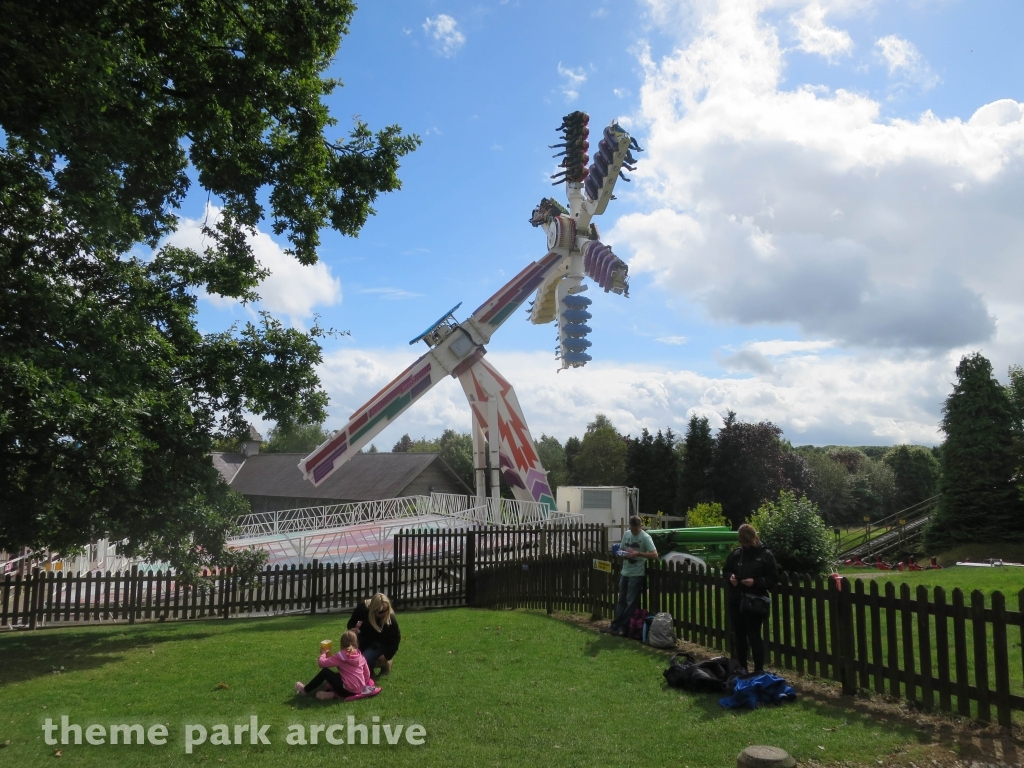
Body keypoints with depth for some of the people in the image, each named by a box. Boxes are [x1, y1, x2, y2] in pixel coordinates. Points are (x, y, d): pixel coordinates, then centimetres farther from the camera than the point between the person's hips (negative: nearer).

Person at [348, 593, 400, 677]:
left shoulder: (390, 618, -27)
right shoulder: (363, 608, -22)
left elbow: (396, 638, -14)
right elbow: (351, 623, -7)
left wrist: (387, 655, -20)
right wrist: (353, 629, -30)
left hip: (380, 645, -4)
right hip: (365, 642, 4)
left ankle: (384, 662, 1)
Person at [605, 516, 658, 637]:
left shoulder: (645, 537, -13)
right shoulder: (627, 534, 7)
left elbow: (655, 555, -18)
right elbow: (620, 549, 17)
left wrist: (638, 554, -25)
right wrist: (623, 553, -6)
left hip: (636, 574, -7)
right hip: (625, 572, 7)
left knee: (631, 602, 0)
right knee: (621, 600, 13)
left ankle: (623, 627, 7)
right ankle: (615, 624, 19)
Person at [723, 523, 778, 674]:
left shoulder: (765, 554, -5)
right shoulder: (736, 553, 6)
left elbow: (773, 578, -6)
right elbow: (725, 570, 17)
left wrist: (755, 582, -19)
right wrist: (730, 577, -5)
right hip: (736, 602, 5)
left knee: (754, 636, -3)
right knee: (739, 636, 13)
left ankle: (759, 670, 6)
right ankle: (741, 668, 24)